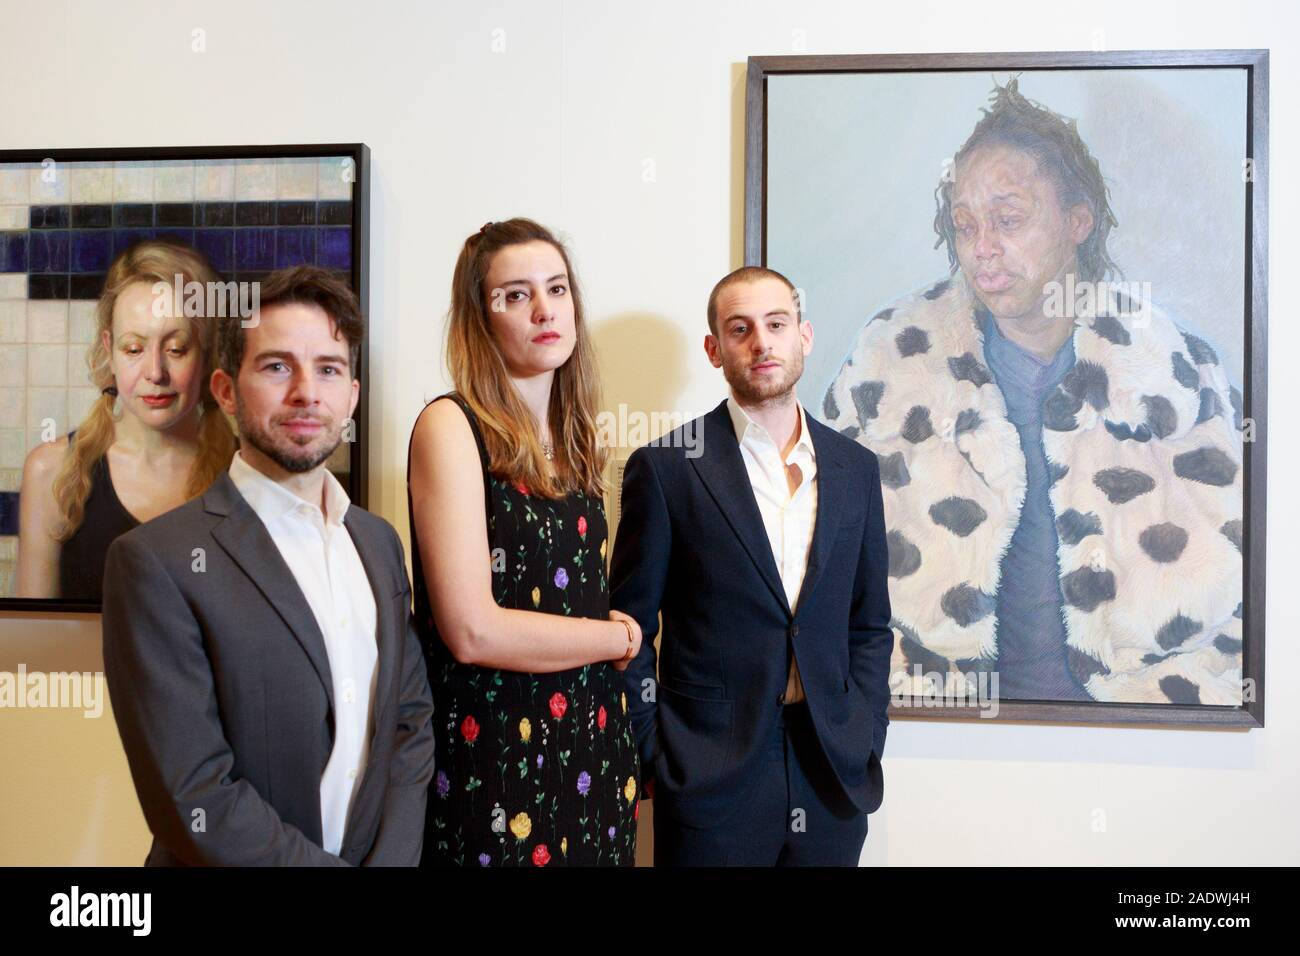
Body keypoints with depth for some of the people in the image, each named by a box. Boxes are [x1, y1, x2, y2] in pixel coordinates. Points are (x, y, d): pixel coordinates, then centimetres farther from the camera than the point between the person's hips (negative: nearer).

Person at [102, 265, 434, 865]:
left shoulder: (380, 541, 2)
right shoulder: (156, 562, -17)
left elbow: (411, 722, 1)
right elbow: (194, 803, -20)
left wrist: (394, 856, -12)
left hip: (382, 852, 5)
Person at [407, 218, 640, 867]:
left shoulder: (572, 437, 8)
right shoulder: (450, 426, -12)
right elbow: (472, 631, -20)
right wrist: (622, 637, -8)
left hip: (593, 749, 6)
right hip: (495, 757, -6)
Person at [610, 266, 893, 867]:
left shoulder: (855, 467, 5)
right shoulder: (665, 468, -7)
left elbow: (869, 625, 10)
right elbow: (631, 631, -4)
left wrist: (866, 742, 2)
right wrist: (658, 760, -6)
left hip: (833, 783, 4)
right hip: (709, 789, -3)